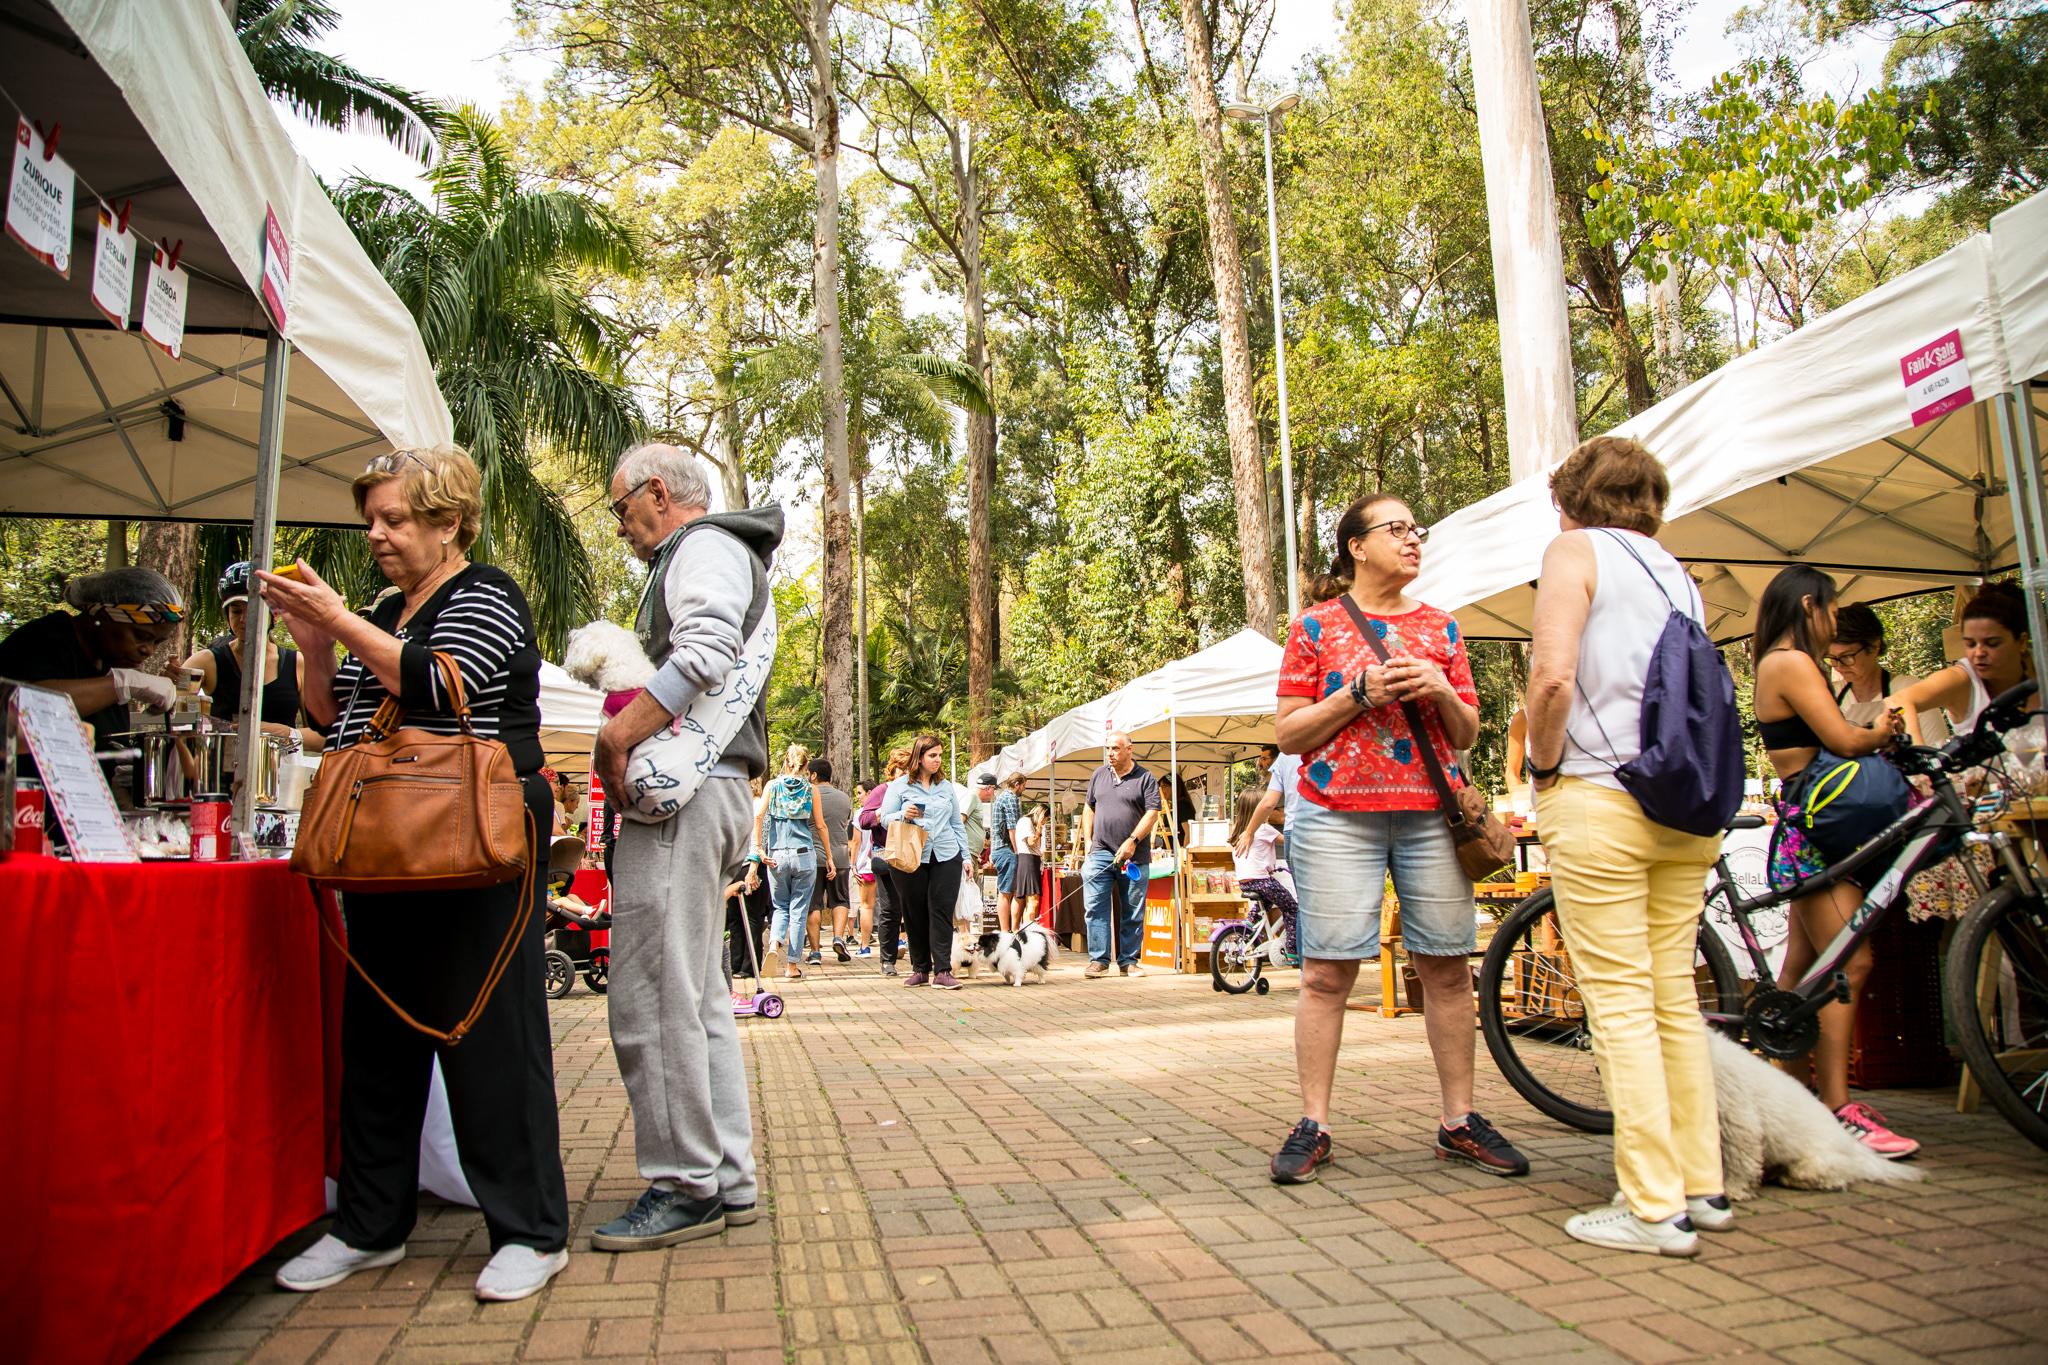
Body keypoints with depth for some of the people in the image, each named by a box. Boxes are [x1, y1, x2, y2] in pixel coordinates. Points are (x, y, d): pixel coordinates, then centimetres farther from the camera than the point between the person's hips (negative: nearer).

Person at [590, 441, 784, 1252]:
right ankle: (726, 1180, 19)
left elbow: (704, 656, -23)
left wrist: (615, 739, -21)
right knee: (697, 997, 12)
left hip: (684, 794, -11)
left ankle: (685, 1187, 1)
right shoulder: (697, 558, 29)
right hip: (703, 795, 11)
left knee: (652, 1001, -8)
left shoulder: (705, 546, -4)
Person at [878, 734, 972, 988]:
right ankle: (920, 969, 16)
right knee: (914, 914, 3)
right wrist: (904, 815, -15)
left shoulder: (947, 787, 15)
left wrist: (965, 855, 13)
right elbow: (885, 819, 4)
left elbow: (957, 824, 19)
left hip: (946, 857, 2)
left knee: (941, 911, -6)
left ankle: (942, 971, -6)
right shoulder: (900, 786, 5)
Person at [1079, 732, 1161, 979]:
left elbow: (1152, 813, -6)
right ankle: (1098, 960, 1)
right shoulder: (1098, 775, 13)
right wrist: (1088, 840, 9)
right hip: (1100, 853, 3)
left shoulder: (1145, 778, 1)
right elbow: (1089, 808, 20)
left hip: (1134, 856, -2)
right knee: (1095, 908, -4)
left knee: (1133, 912, 4)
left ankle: (1128, 961, 14)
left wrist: (1132, 841, -15)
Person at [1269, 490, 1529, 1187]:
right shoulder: (1316, 625, 6)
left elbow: (1467, 735, 16)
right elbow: (1287, 733, 1)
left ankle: (1459, 1121, 16)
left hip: (1430, 814, 4)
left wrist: (1441, 692, -4)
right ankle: (1313, 1124, 5)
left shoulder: (1440, 626, 16)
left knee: (1447, 967, 5)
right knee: (1326, 971, -4)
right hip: (1337, 815, -3)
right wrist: (1361, 693, -11)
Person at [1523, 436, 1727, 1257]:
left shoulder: (1576, 551, -1)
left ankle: (1653, 1207, 1)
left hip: (1600, 798, -7)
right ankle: (1701, 1186, 20)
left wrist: (1543, 769, -2)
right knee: (1675, 997, 13)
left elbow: (1553, 677, -14)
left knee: (1620, 1003, -3)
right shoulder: (1677, 575, 20)